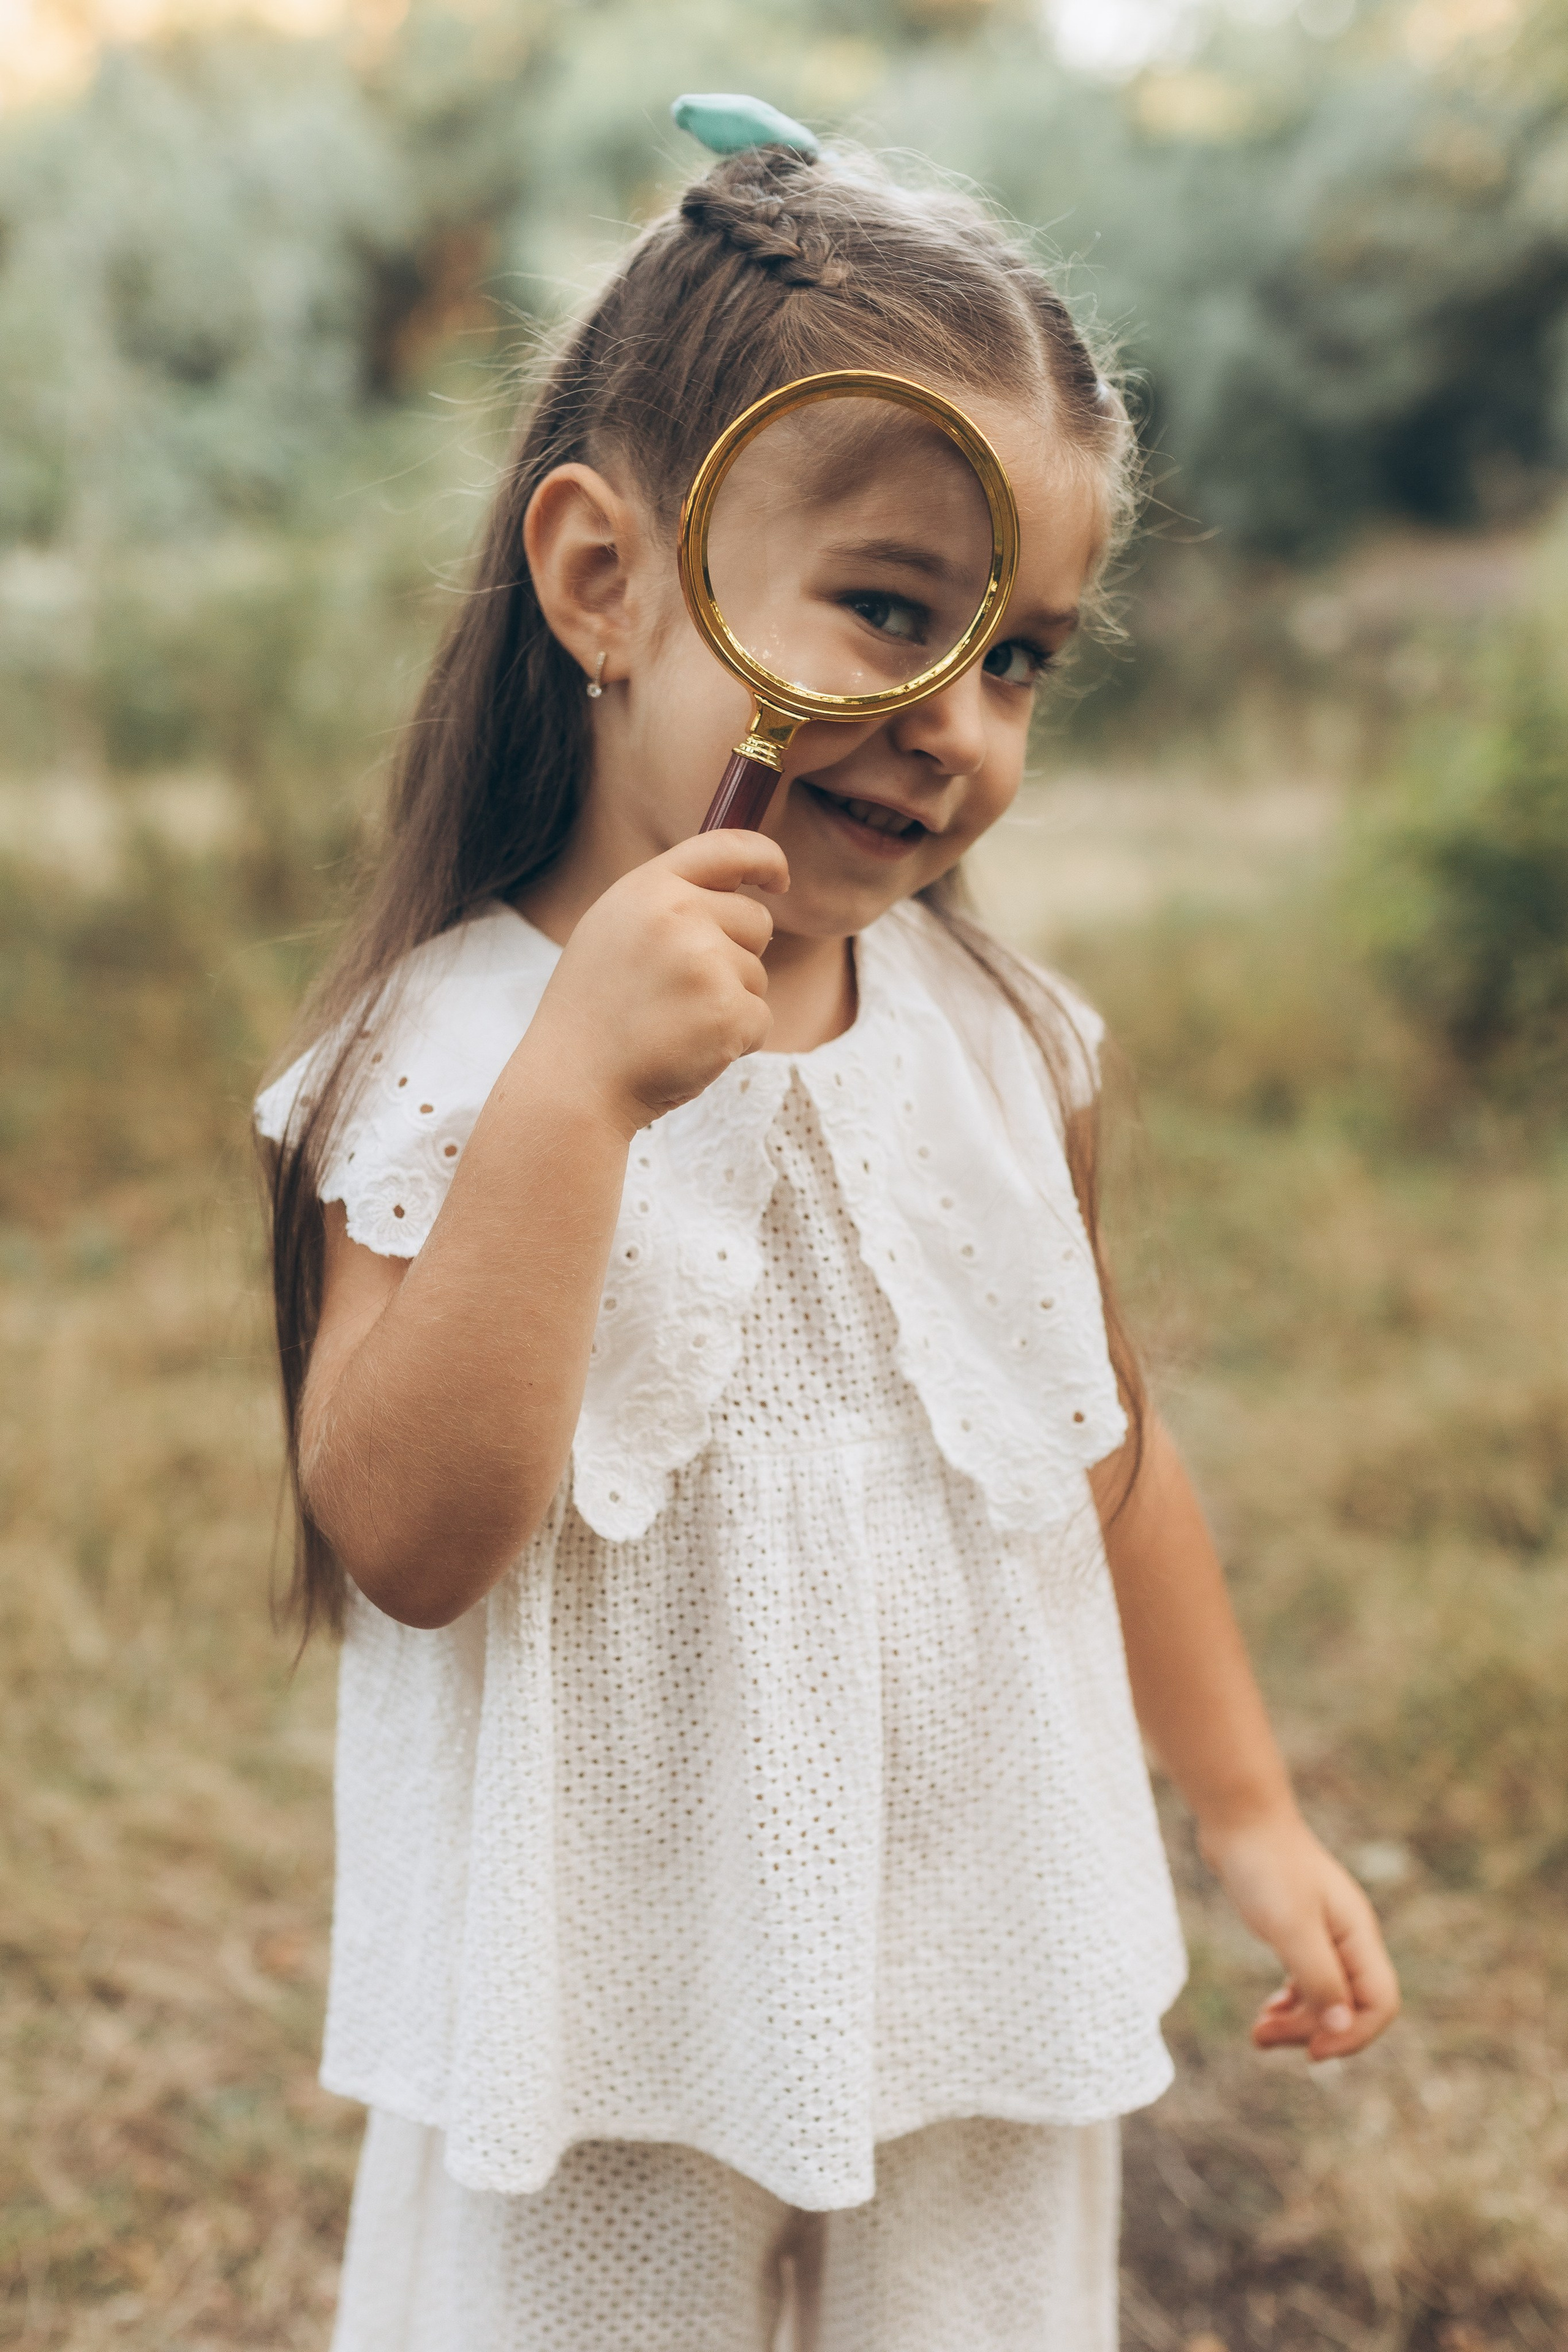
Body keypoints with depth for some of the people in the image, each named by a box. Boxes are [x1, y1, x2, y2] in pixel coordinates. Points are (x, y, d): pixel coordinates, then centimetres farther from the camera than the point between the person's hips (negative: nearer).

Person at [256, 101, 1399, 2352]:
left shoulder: (1000, 1029, -3)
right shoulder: (454, 1048, -17)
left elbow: (1104, 1444, 8)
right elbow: (404, 1539, -26)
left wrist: (1249, 1808, 15)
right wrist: (575, 1083, -34)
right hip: (619, 2007, -3)